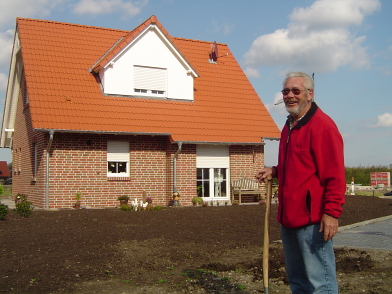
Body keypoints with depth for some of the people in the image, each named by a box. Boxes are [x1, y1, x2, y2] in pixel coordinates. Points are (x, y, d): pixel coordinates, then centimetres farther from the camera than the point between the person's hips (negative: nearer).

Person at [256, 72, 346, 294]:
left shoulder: (322, 125, -12)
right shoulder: (289, 127, 16)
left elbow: (335, 175, -17)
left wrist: (332, 213, -22)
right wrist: (275, 171, 12)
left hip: (312, 219, -9)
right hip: (289, 217, 10)